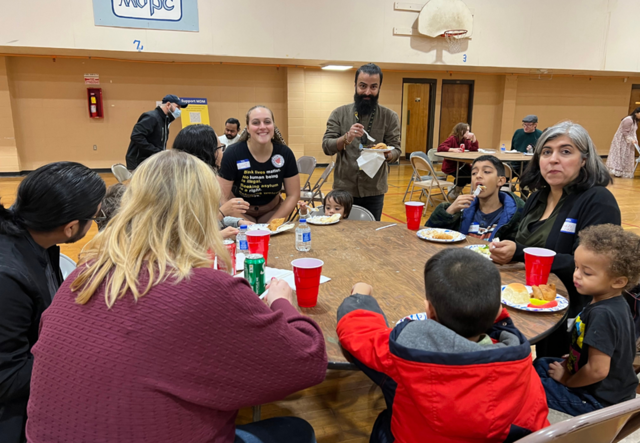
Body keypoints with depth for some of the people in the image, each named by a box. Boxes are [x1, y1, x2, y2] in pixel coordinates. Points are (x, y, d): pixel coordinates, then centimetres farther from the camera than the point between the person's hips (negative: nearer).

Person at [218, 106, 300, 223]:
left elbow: (293, 195, -4)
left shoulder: (285, 154, -11)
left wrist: (271, 223, -14)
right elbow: (222, 198, -15)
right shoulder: (232, 155, -18)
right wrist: (244, 223, -26)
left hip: (273, 210, 3)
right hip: (241, 212, -2)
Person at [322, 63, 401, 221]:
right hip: (344, 189, 0)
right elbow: (326, 146, -6)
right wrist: (346, 138, -25)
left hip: (374, 190, 0)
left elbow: (396, 151, -2)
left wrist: (387, 154, -26)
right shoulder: (339, 113, -1)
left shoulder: (390, 117, 0)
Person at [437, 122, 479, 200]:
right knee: (467, 175, -25)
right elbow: (440, 148, -25)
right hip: (450, 167, -8)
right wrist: (453, 149, -35)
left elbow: (474, 149, 6)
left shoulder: (465, 140, 10)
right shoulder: (452, 139, -13)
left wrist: (473, 137, -4)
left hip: (460, 165, 8)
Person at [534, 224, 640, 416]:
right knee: (540, 364, 23)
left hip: (598, 401, -9)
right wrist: (571, 360, 3)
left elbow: (598, 370, -31)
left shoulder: (602, 315, -31)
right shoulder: (616, 304, -2)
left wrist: (567, 381, -14)